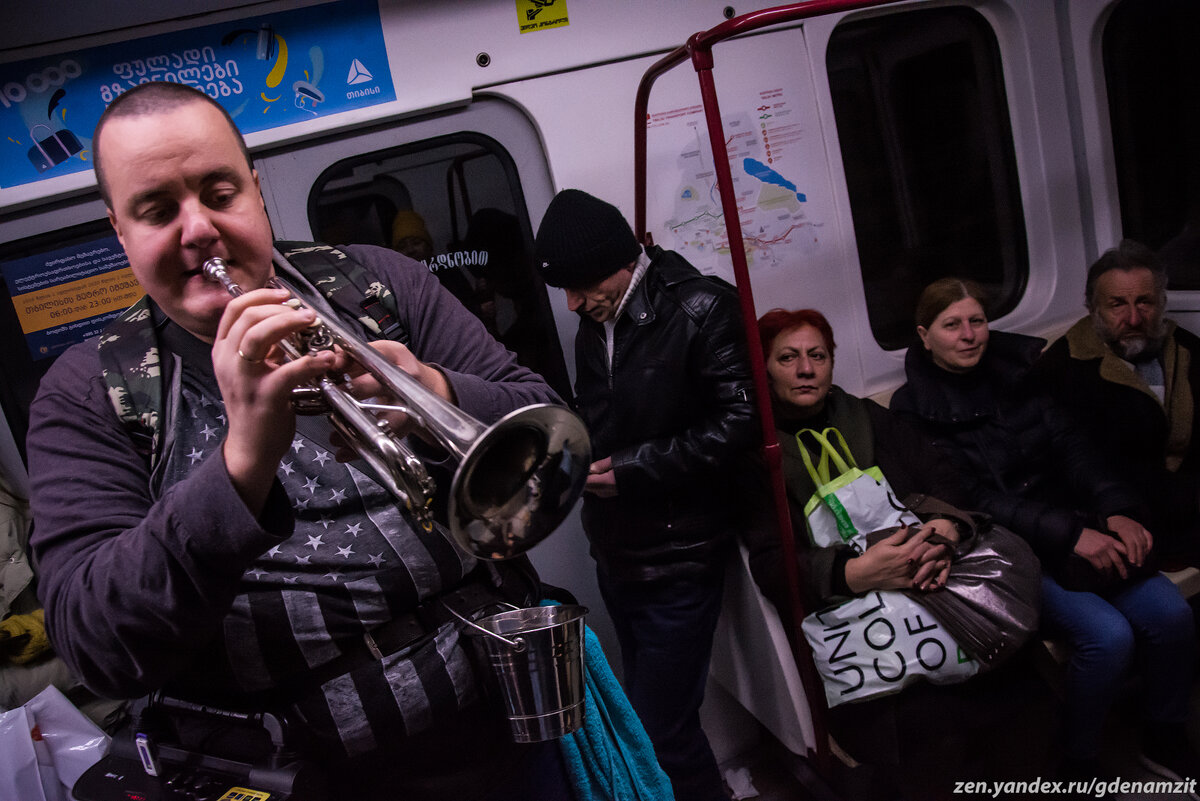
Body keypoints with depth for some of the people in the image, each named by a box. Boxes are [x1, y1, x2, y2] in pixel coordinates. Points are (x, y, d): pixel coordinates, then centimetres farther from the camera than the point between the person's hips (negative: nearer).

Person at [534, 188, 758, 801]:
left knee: (662, 731, -4)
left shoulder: (702, 309, -13)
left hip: (678, 560, -7)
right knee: (645, 712, 19)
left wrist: (635, 467, -17)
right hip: (615, 555, 8)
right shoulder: (594, 324, 10)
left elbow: (739, 421, -17)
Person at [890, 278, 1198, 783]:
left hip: (1071, 526, 5)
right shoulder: (913, 409, -8)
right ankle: (1077, 762, 2)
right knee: (1107, 634, -23)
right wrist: (1069, 534, -21)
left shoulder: (1013, 372, 9)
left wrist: (1115, 511, -11)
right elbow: (974, 500, -14)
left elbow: (1069, 447, 4)